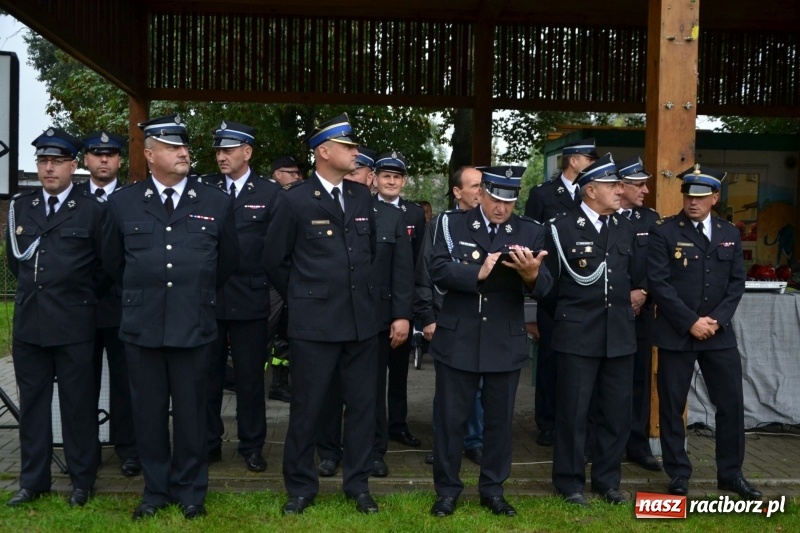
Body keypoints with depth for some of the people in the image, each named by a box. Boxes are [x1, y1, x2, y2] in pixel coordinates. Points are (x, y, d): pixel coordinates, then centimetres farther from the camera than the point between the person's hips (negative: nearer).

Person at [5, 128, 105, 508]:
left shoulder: (92, 210, -2)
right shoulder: (20, 205, 9)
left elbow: (104, 267, 4)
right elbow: (15, 260, 15)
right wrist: (36, 289, 12)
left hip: (74, 324, -4)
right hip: (28, 321, 4)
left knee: (78, 404, 5)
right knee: (32, 402, 11)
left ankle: (82, 480, 18)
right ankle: (33, 480, 23)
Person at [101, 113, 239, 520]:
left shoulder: (217, 203, 3)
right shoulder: (123, 202, 4)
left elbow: (228, 260, 14)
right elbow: (112, 261, 17)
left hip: (194, 325, -1)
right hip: (141, 325, 1)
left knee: (191, 412, 8)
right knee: (149, 412, 10)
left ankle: (190, 491, 24)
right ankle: (155, 489, 26)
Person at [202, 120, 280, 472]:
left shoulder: (270, 193, 1)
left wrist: (269, 284, -4)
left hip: (250, 300, -1)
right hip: (207, 298, 2)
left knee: (250, 377, 7)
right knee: (207, 376, 10)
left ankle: (252, 446, 21)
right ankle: (208, 444, 24)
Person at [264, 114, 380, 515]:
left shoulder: (362, 197, 8)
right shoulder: (294, 200, -5)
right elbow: (274, 260, 2)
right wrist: (302, 299, 8)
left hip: (362, 321, 4)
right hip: (314, 323, -4)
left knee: (362, 405, 11)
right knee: (306, 408, 6)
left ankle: (358, 484, 25)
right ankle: (301, 487, 22)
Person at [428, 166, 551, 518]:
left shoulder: (531, 232, 2)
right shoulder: (452, 224, 0)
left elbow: (543, 287, -8)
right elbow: (438, 270, -13)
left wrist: (532, 274, -30)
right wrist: (477, 272, -27)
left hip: (506, 343, 1)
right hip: (457, 340, -1)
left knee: (499, 419, 12)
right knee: (451, 418, 8)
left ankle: (493, 489, 28)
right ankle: (447, 489, 24)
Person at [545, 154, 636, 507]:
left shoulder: (625, 228, 12)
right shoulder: (562, 227, -4)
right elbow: (549, 282, 1)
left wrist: (631, 299, 10)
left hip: (619, 334, 5)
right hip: (578, 335, -5)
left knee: (617, 411, 10)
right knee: (573, 411, 2)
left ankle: (607, 479, 25)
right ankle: (570, 481, 17)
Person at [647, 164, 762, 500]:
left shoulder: (730, 234, 10)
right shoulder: (663, 232, -4)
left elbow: (737, 282, 7)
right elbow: (658, 283, -11)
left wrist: (716, 319, -8)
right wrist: (691, 322, -14)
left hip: (719, 332, 4)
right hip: (676, 333, -3)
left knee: (732, 403, 7)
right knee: (672, 406, 3)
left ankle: (731, 473, 22)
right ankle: (678, 474, 17)